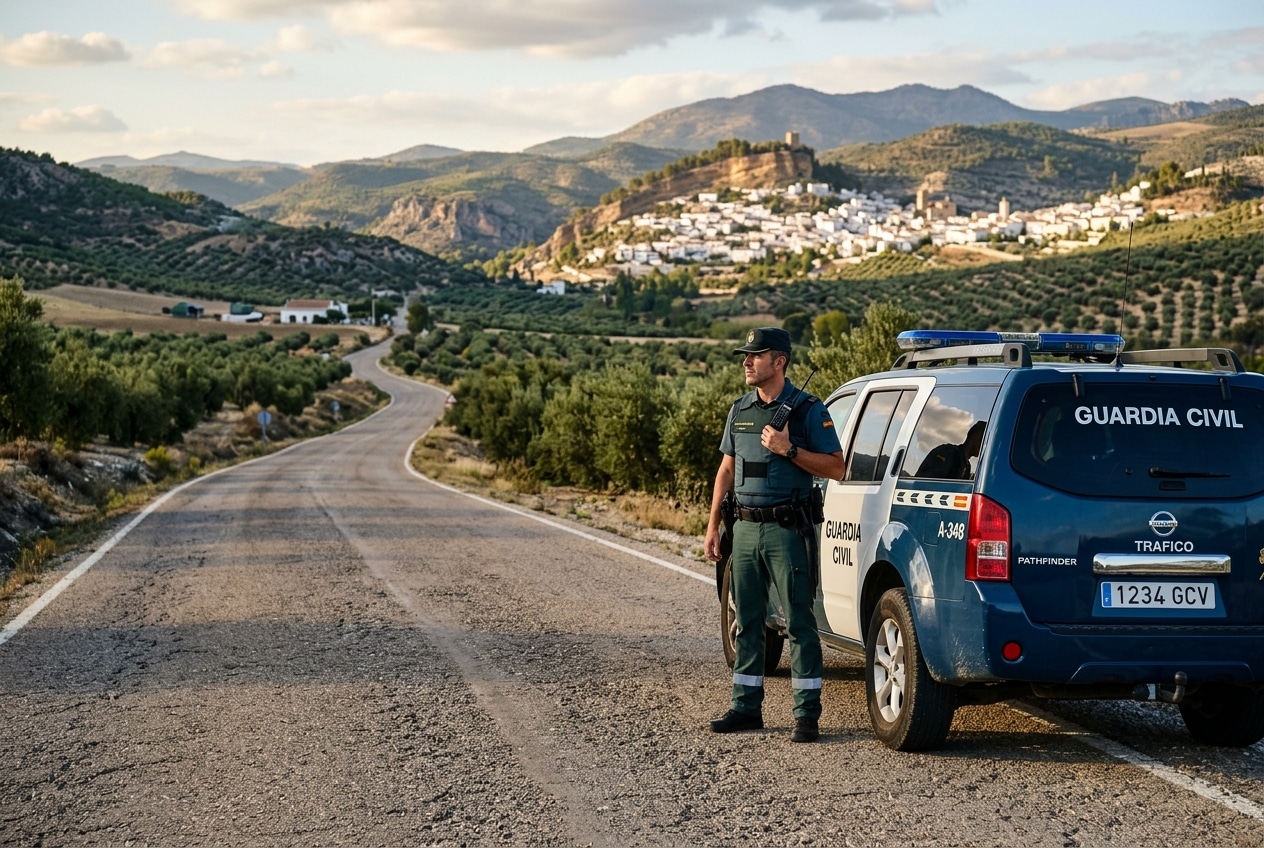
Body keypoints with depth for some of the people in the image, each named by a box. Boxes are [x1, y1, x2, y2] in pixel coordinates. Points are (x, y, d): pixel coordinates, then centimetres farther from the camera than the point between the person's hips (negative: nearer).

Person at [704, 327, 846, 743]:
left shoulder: (808, 410, -4)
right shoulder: (740, 410, 13)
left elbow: (836, 468, -6)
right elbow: (726, 470, 18)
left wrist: (789, 449, -17)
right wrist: (713, 525, 13)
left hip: (786, 529, -6)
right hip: (746, 527, 6)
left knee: (799, 622, -4)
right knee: (746, 621, 10)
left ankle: (807, 713, -1)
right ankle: (746, 706, 18)